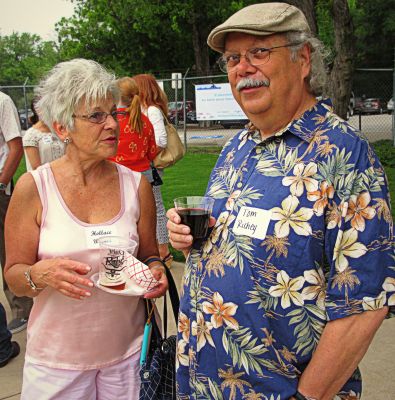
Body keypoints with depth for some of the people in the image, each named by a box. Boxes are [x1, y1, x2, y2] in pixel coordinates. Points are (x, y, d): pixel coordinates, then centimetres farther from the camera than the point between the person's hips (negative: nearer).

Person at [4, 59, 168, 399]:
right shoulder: (33, 187, -10)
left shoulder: (136, 184, -3)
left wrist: (155, 270, -13)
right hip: (57, 357, -1)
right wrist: (39, 275, -26)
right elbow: (14, 275, -5)